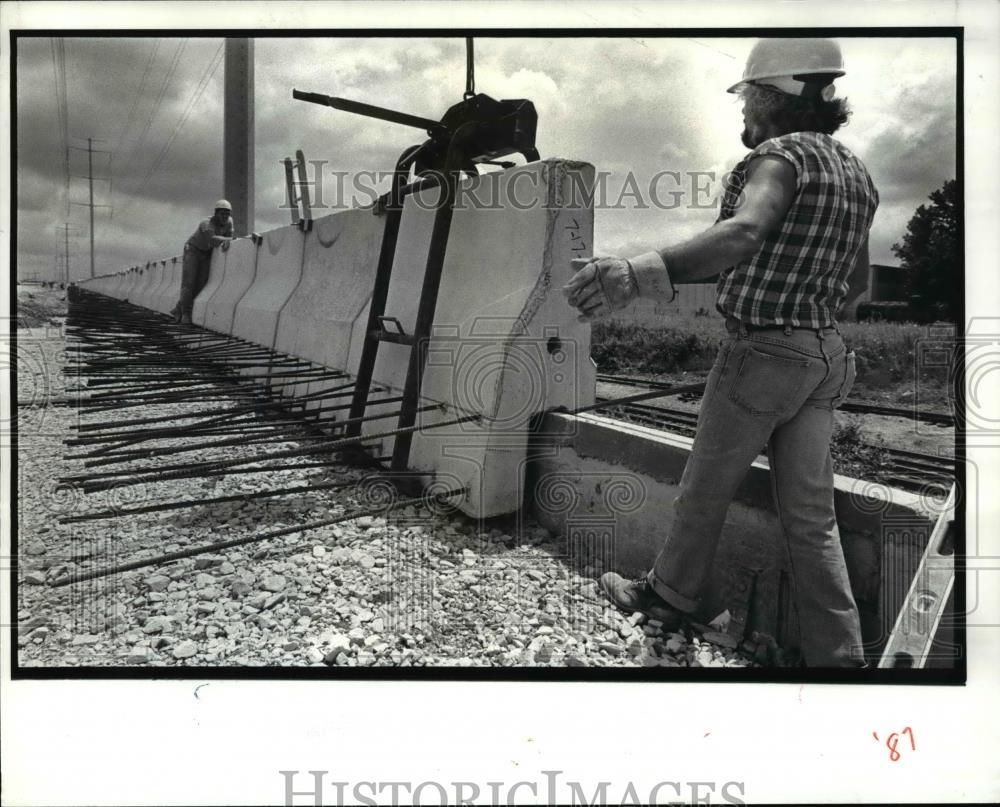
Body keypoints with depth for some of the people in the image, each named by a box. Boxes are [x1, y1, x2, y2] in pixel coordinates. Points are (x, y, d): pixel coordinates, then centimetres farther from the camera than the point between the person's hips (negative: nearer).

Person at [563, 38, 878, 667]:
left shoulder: (782, 156, -14)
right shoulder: (857, 174, 13)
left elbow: (743, 234, -36)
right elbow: (858, 281, 21)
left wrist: (639, 272, -52)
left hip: (760, 353, -8)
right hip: (824, 356, 8)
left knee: (705, 489, 12)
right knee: (810, 516, 9)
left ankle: (671, 595, 31)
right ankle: (839, 657, 12)